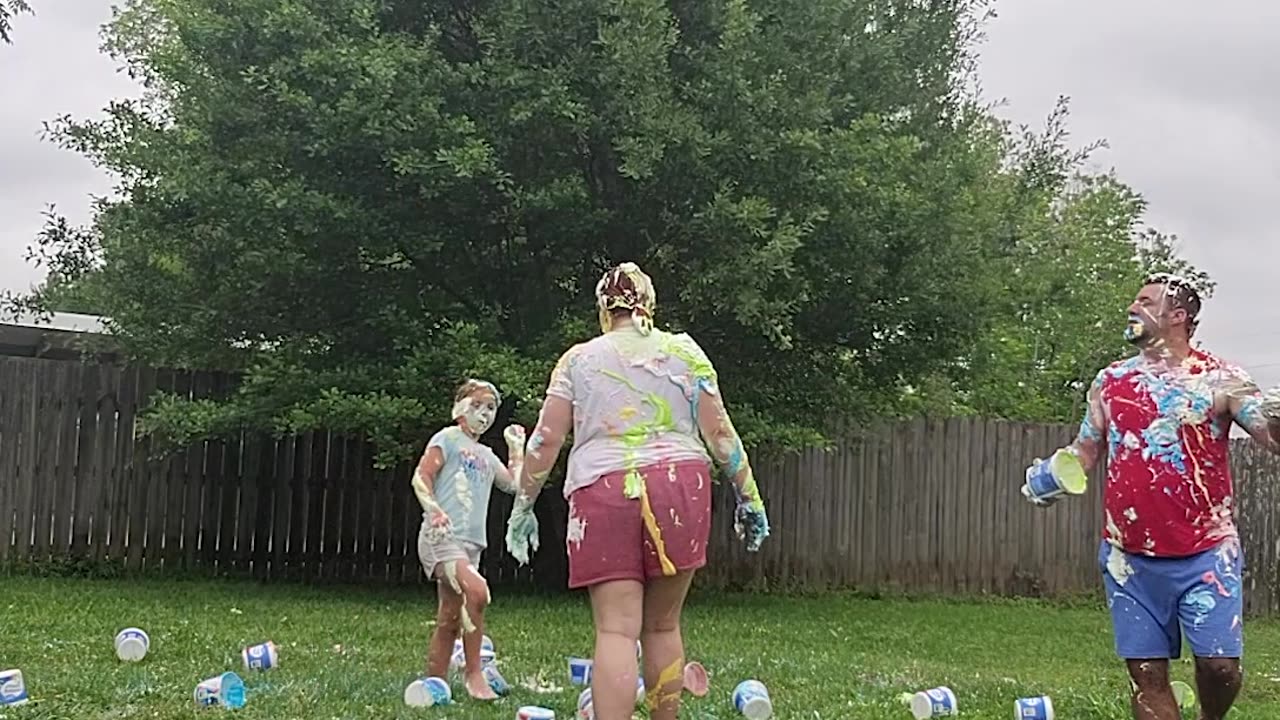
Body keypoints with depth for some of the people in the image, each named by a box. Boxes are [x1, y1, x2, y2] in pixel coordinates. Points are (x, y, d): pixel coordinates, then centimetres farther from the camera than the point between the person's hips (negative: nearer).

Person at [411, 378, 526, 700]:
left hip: (470, 543, 8)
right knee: (476, 590, -29)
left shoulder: (486, 455, 23)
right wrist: (434, 510, -23)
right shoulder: (448, 438, 3)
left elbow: (514, 485, 19)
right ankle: (473, 671, -20)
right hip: (442, 537, -8)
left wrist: (517, 448, 22)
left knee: (449, 620, 6)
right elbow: (421, 477, -7)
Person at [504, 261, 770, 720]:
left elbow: (545, 441, 7)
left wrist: (523, 506, 15)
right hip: (679, 487, 1)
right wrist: (748, 495, 11)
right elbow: (719, 433, 5)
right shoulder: (684, 351, 10)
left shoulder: (578, 360, 10)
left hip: (603, 493, -1)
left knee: (616, 630, -5)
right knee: (663, 625, 13)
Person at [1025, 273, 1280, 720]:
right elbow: (1086, 449, 15)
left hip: (1206, 554, -3)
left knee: (1219, 664, -6)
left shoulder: (1218, 378, -1)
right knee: (1147, 672, 4)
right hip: (1130, 558, 3)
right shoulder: (1111, 381, 9)